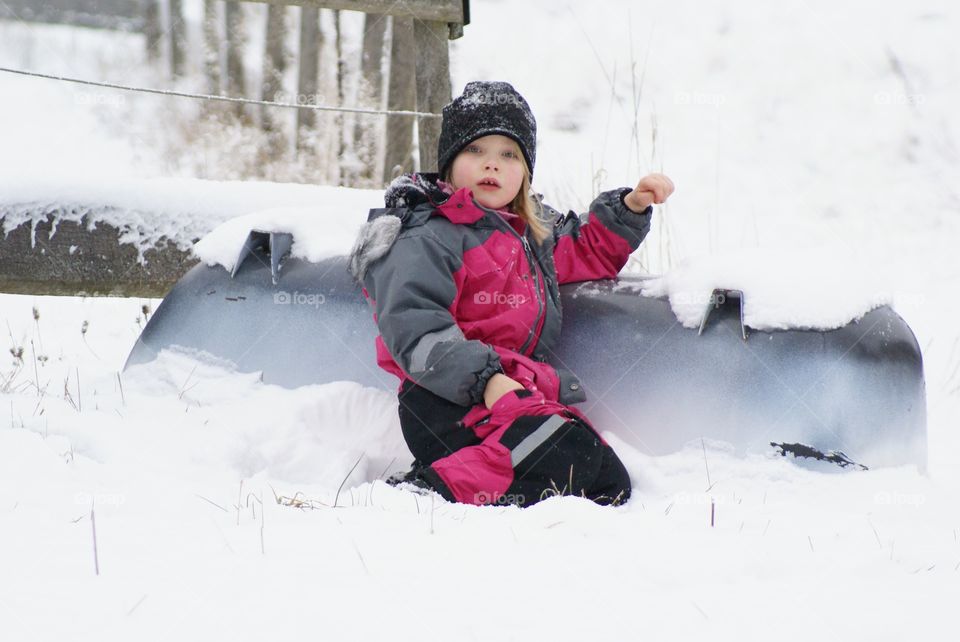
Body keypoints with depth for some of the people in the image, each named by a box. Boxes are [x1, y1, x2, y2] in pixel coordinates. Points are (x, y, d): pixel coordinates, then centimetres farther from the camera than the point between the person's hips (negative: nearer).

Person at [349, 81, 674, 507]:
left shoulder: (533, 231, 23)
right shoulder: (426, 239, -5)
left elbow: (590, 251, 42)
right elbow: (413, 331, -18)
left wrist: (630, 208, 24)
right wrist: (485, 378, -30)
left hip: (520, 390, 9)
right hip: (449, 405, -9)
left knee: (609, 484, -8)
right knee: (571, 460, -31)